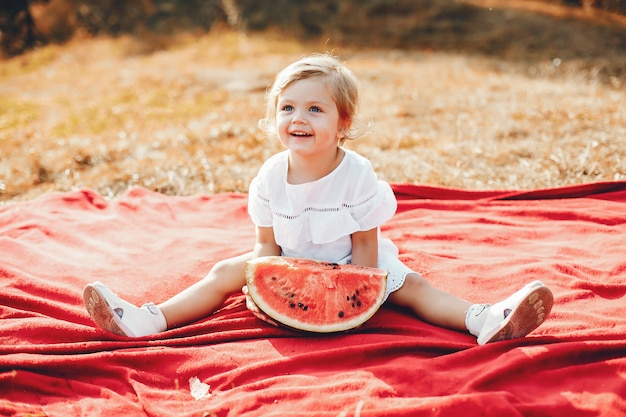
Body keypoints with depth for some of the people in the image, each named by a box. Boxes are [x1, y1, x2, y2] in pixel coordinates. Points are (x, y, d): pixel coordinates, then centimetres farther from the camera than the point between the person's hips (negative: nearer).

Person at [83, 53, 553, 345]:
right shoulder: (271, 175, -12)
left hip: (348, 269, -2)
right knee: (226, 273, -11)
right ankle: (149, 320, -14)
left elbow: (365, 246, -15)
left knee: (409, 284, -22)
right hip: (288, 269, 3)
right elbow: (267, 245, -6)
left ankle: (483, 319, -34)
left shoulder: (357, 175, -20)